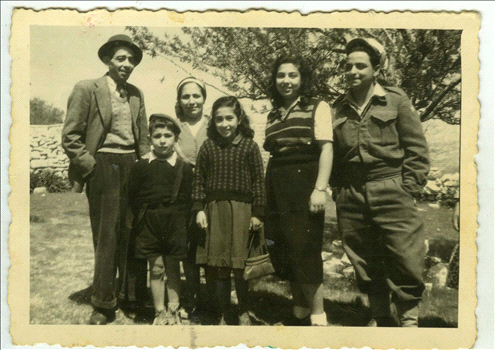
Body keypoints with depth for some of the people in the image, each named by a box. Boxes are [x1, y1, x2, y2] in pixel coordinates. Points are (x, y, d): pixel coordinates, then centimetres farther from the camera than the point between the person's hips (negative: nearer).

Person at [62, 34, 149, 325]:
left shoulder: (136, 94, 14)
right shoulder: (86, 89, -1)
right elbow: (70, 136, -4)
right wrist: (90, 165, -9)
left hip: (132, 167, 4)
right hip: (103, 167, -4)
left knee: (132, 234, 6)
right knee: (106, 236, -2)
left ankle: (135, 294, 20)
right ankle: (104, 303, 11)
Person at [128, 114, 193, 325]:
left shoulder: (184, 168, 0)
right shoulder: (141, 166, 1)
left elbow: (188, 197, 0)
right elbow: (132, 196, 5)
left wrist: (179, 218, -7)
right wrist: (142, 217, 1)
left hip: (175, 224, 0)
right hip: (149, 223, 1)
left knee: (173, 269, 8)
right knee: (156, 269, 6)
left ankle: (173, 311, 20)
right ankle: (160, 312, 17)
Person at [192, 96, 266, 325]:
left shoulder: (249, 146, 0)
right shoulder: (208, 146, 5)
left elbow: (258, 180, 0)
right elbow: (199, 179, 6)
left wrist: (257, 213, -2)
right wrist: (199, 209, -1)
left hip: (241, 209, -2)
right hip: (214, 210, 2)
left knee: (240, 266, 2)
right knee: (218, 266, 8)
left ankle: (244, 312, 22)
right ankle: (223, 314, 22)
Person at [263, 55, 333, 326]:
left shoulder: (317, 108, 1)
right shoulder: (273, 116, 17)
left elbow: (326, 148, -9)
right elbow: (271, 154, 13)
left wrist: (320, 188, -20)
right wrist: (266, 197, 7)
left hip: (303, 184, -6)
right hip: (276, 189, 6)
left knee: (305, 252, -6)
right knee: (284, 254, 9)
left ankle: (318, 318, 5)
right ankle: (300, 314, 23)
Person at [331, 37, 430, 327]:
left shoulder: (396, 101, 2)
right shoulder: (337, 109, 11)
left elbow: (417, 149, -1)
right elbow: (331, 154, 17)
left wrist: (409, 189, -7)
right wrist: (336, 190, 8)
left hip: (391, 193, -3)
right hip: (351, 197, 4)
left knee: (404, 260, -3)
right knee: (365, 264, 10)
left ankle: (409, 320, 14)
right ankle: (381, 318, 25)